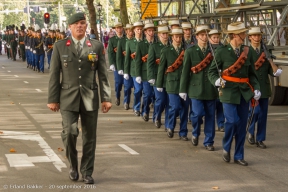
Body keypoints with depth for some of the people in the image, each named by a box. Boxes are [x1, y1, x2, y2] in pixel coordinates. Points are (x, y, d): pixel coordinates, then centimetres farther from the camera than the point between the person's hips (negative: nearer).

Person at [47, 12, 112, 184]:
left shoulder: (97, 46, 4)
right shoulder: (60, 46, 2)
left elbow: (103, 74, 4)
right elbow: (54, 75, 2)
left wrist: (106, 98, -1)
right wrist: (53, 99, -1)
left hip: (90, 98, 1)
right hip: (68, 98, -1)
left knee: (90, 137, 6)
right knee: (69, 132, -14)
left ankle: (87, 172, 20)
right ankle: (73, 165, 12)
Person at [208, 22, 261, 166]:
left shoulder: (246, 51, 7)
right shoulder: (222, 52, -5)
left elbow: (252, 74, 12)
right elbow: (211, 72, 0)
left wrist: (256, 88, -2)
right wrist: (217, 81, -21)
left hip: (244, 92, 4)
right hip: (229, 92, -4)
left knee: (242, 125, 6)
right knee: (232, 121, -16)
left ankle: (239, 156, 18)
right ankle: (226, 148, 11)